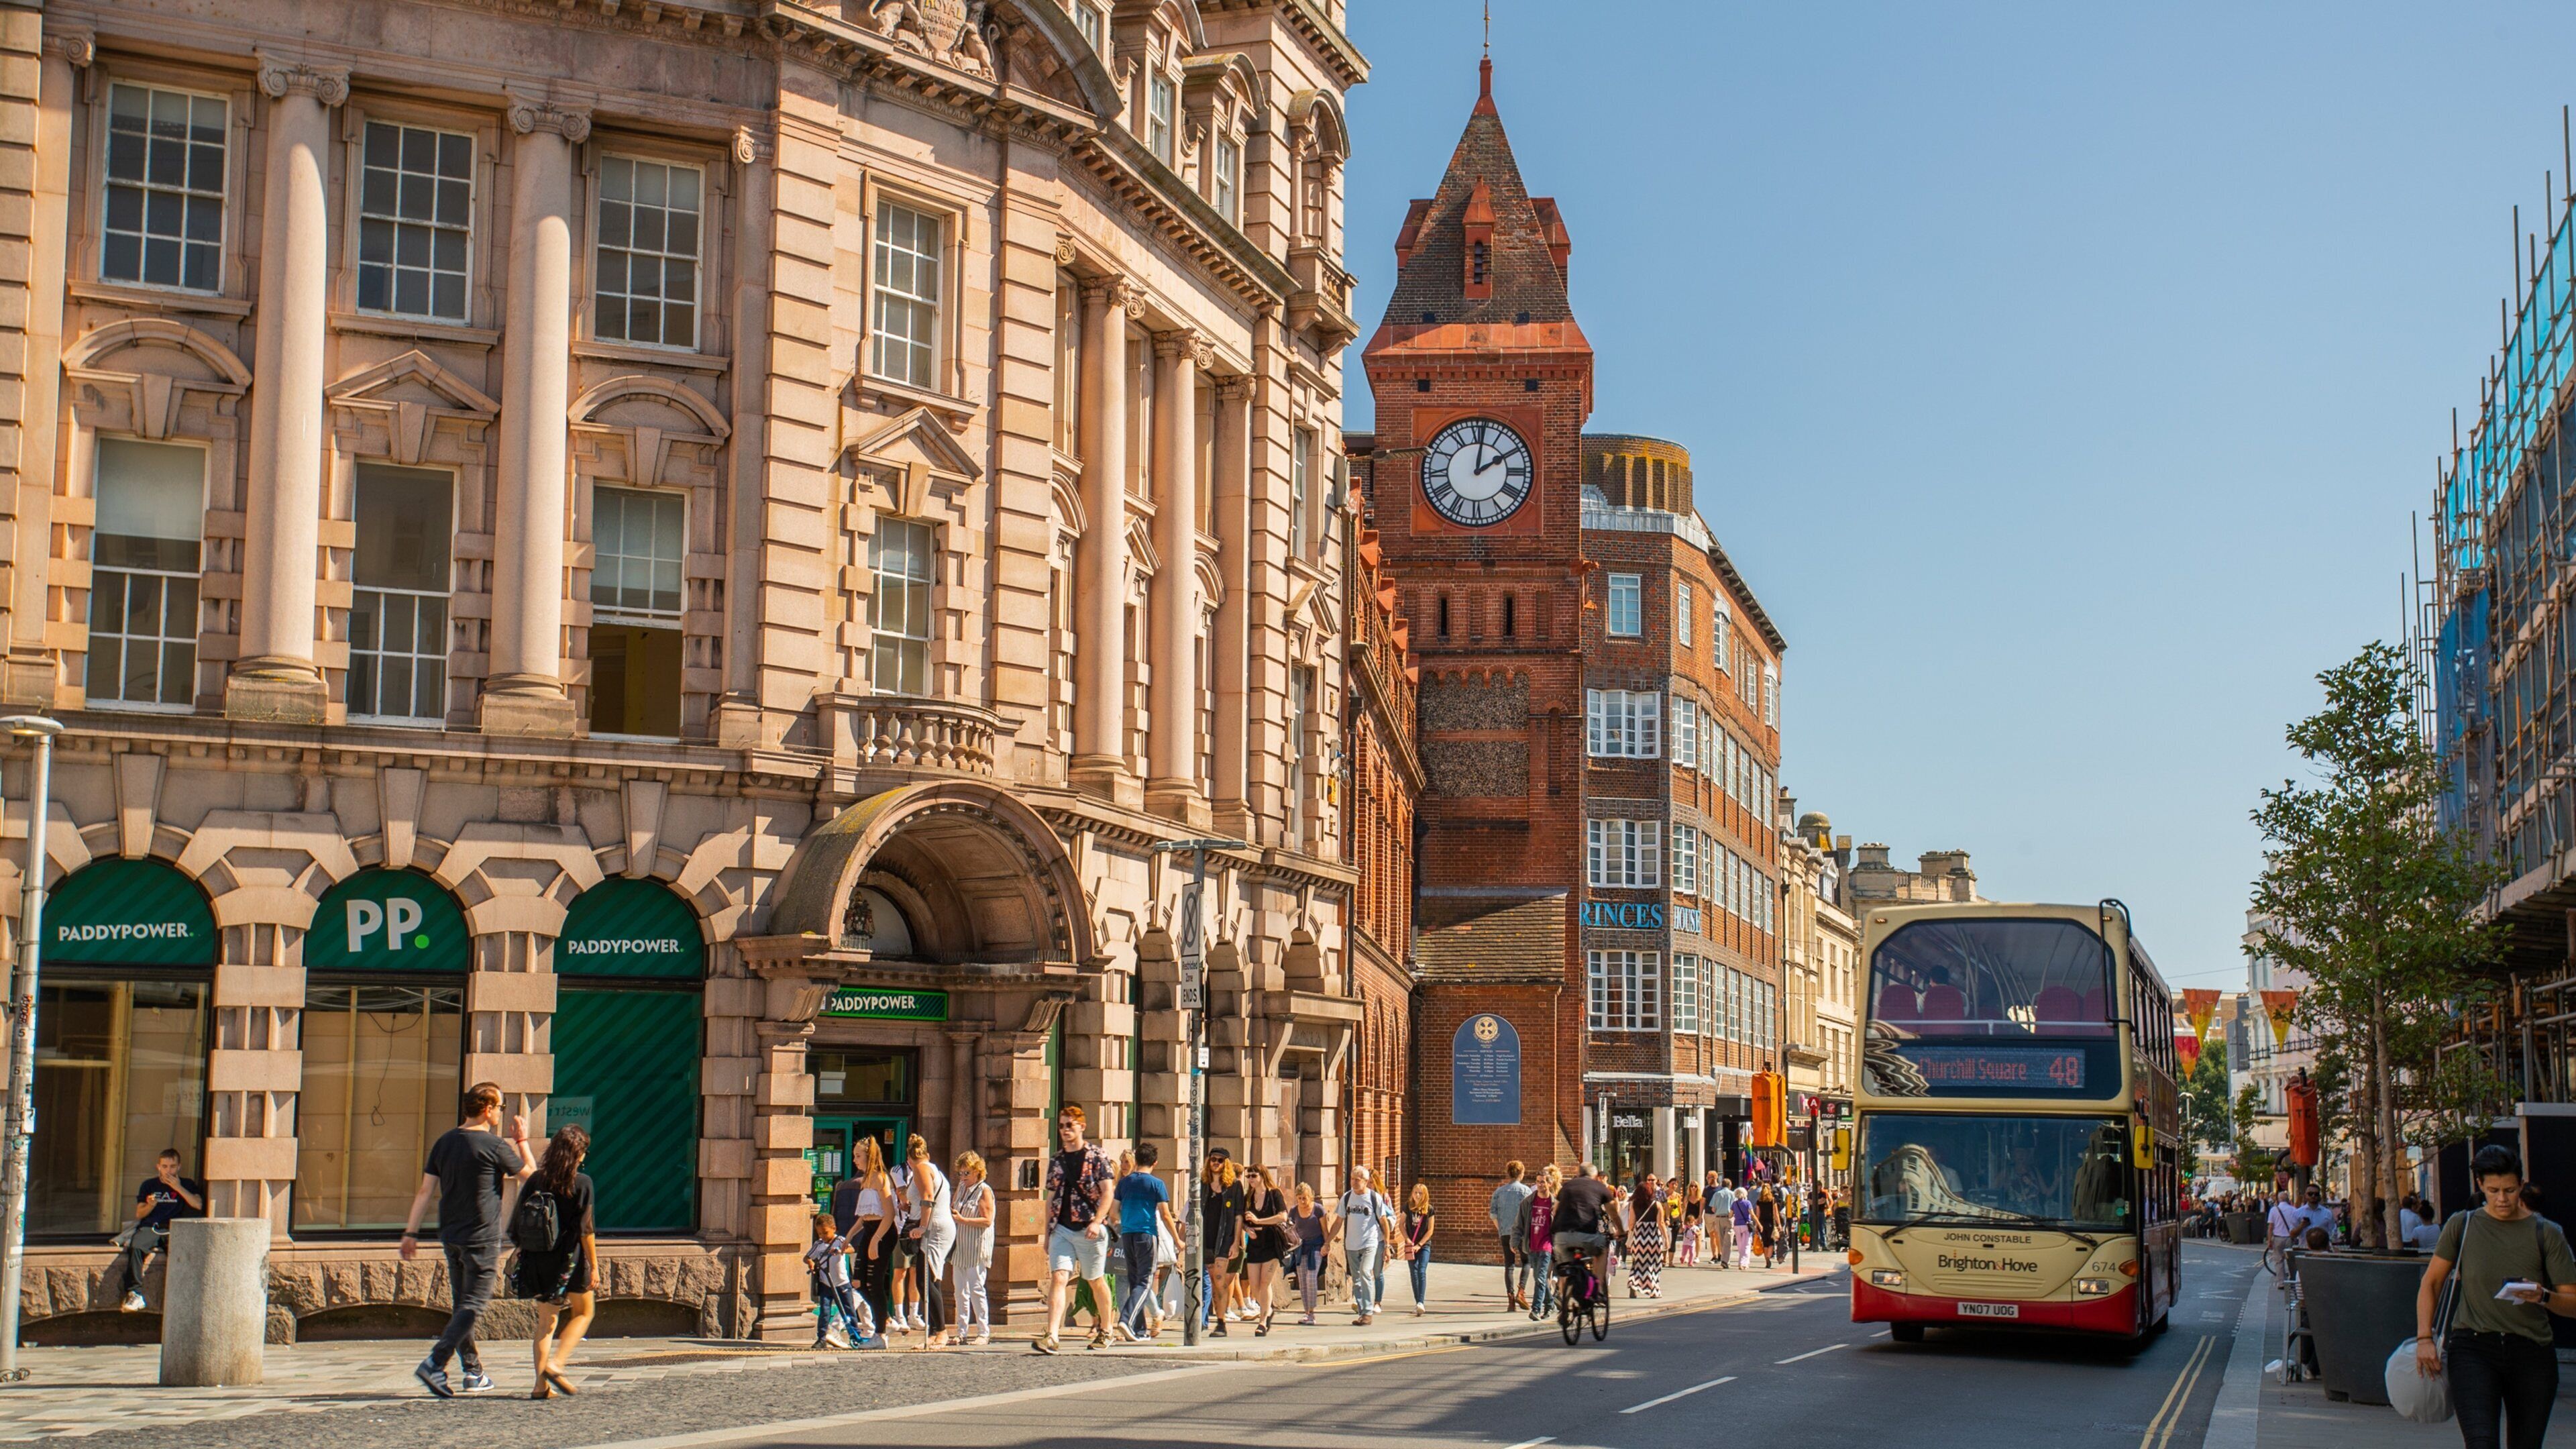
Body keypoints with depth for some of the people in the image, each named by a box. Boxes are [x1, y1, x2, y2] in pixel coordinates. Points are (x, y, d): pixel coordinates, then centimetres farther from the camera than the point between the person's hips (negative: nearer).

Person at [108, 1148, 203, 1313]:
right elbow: (139, 1214, 16)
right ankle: (135, 1294, -35)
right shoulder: (149, 1185, 22)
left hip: (175, 1228, -1)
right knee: (136, 1246, -32)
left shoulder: (187, 1184, 17)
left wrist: (179, 1188, -4)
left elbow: (198, 1205, -1)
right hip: (150, 1227, 1)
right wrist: (150, 1206, -5)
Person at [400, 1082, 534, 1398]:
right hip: (482, 1238, -7)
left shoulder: (444, 1142, 7)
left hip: (450, 1236, 7)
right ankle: (435, 1364, -17)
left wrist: (411, 1233, 9)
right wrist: (522, 1140, 14)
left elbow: (425, 1190, 6)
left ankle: (474, 1372, 20)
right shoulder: (493, 1145, -12)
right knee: (473, 1305, -5)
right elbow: (530, 1175, 1)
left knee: (462, 1304, 15)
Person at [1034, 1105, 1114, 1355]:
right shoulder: (1056, 1162, 12)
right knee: (1058, 1278, -13)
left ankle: (1105, 1330, 30)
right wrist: (1048, 1233, 14)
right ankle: (1051, 1337, -23)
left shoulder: (1097, 1156, -2)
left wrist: (1097, 1222, -18)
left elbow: (1107, 1192, -7)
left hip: (1090, 1231, -3)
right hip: (1062, 1229, 3)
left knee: (1096, 1281, 11)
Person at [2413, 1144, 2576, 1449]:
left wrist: (2544, 1297, -18)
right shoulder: (2462, 1225, 6)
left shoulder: (2546, 1233, 5)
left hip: (2531, 1354, 1)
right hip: (2473, 1347, -1)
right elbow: (2431, 1282, 12)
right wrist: (2424, 1338, 1)